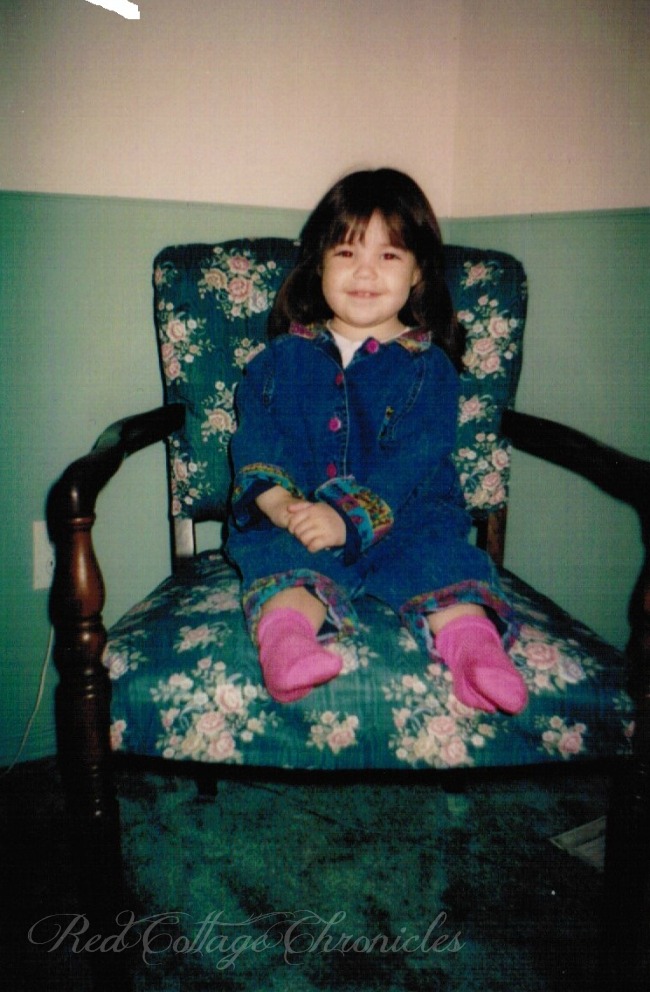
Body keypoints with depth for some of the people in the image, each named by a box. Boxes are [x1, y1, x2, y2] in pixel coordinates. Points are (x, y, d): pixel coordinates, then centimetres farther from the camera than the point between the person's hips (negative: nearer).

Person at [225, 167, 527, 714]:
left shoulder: (428, 365, 5)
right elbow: (255, 435, 3)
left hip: (401, 519, 0)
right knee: (275, 548, -30)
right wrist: (276, 500, -19)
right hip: (292, 521, 1)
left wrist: (349, 518, -24)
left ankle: (473, 642, -48)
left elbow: (415, 459, -8)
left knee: (436, 546, -29)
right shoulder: (282, 356, 13)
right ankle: (285, 634, -53)